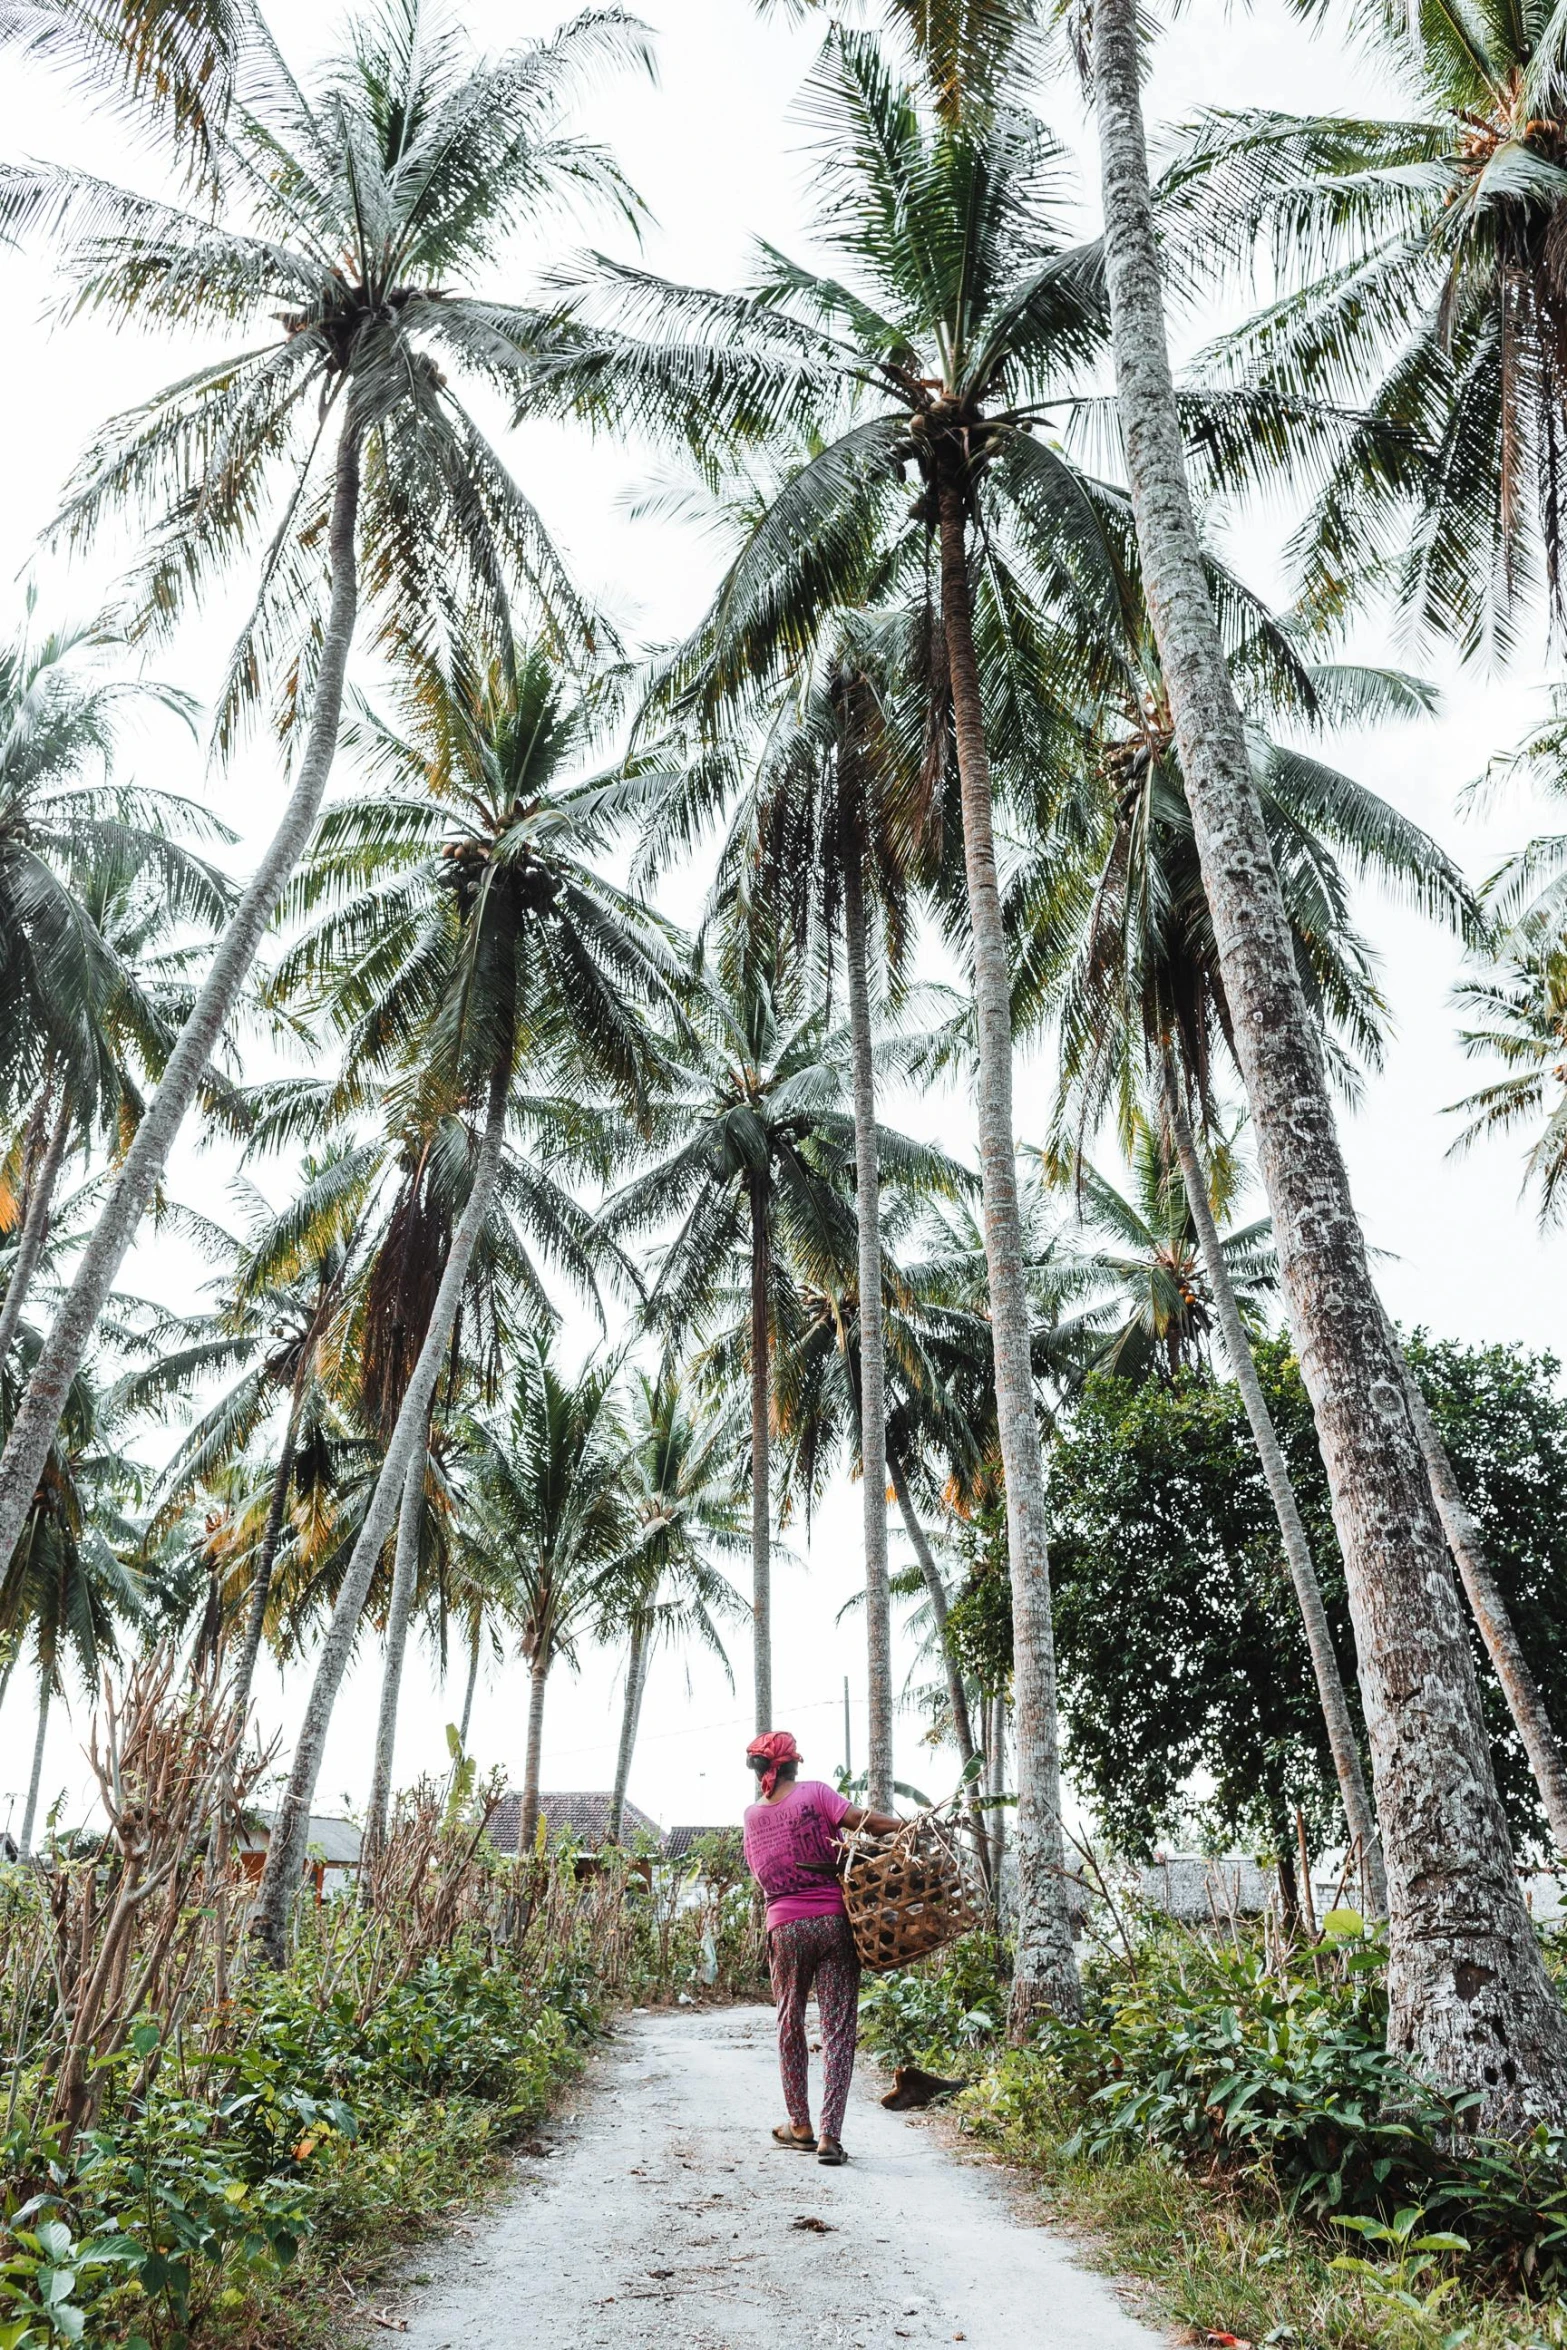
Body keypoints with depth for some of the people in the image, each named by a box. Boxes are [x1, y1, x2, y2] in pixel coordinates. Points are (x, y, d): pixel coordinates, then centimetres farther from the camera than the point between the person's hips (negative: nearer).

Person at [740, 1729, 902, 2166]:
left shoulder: (752, 1816, 7)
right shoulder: (813, 1793, -5)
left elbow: (760, 1873, 12)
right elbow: (860, 1820, -16)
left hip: (785, 1927, 3)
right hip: (834, 1920, -3)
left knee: (789, 2024, 19)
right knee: (839, 2029, 2)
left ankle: (799, 2125, 26)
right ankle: (830, 2135, -2)